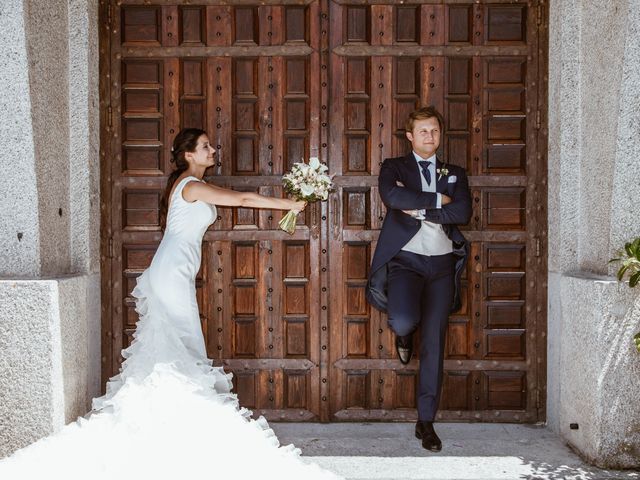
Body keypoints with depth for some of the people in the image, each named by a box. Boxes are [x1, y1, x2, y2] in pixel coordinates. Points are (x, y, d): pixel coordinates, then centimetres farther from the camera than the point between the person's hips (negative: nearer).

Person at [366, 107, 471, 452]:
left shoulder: (455, 174, 16)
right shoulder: (394, 167, 9)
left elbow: (463, 212, -4)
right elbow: (391, 195, -15)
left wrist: (419, 208, -9)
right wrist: (437, 200, -9)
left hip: (442, 263, 3)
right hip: (405, 260, -2)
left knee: (433, 344, 2)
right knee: (404, 320, -29)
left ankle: (426, 422, 13)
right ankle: (403, 335, 13)